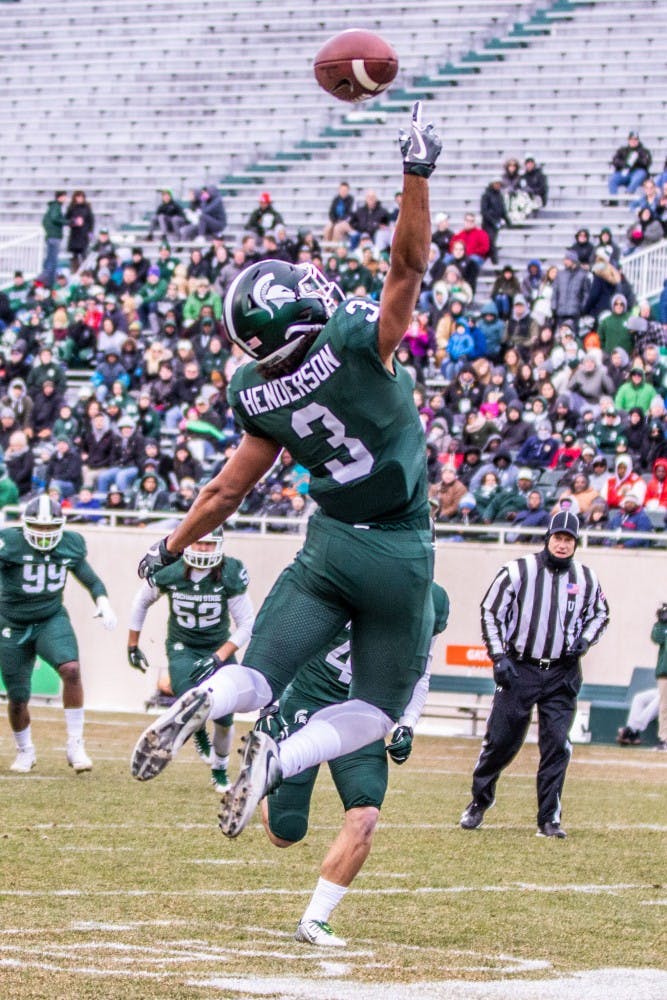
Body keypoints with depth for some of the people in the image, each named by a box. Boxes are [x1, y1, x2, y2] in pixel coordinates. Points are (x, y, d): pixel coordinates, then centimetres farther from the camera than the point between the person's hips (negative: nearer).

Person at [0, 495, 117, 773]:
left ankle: (75, 745, -17)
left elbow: (87, 575, 12)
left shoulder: (70, 545, -3)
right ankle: (25, 751, 36)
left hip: (52, 620, 1)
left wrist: (102, 601, -4)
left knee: (71, 669, -27)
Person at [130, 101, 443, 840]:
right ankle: (279, 759, -19)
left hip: (331, 546, 3)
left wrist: (170, 549, 17)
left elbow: (227, 491, 3)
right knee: (377, 707, 9)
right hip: (400, 551, -3)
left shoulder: (258, 396, -5)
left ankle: (202, 703, -30)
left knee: (259, 677, 7)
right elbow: (408, 262, -20)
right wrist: (416, 173, -27)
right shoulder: (359, 343, -19)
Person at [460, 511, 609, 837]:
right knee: (501, 740, 1)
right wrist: (499, 657, -9)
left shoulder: (585, 578, 5)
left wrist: (585, 640, 2)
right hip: (519, 670, -2)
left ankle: (548, 819, 1)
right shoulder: (518, 571, -5)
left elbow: (600, 613, 22)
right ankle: (479, 801, 22)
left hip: (562, 675, 2)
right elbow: (490, 611, -2)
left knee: (557, 744, -5)